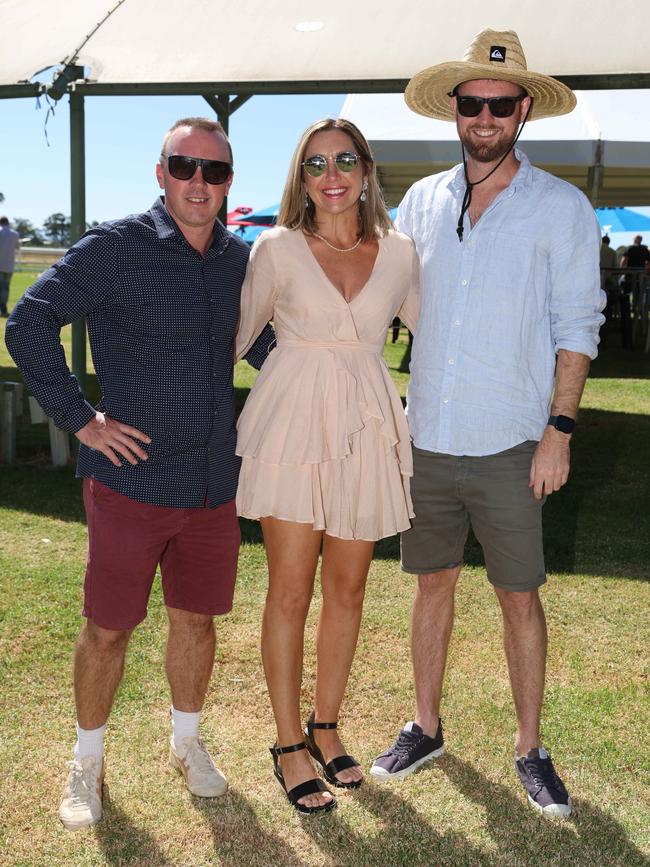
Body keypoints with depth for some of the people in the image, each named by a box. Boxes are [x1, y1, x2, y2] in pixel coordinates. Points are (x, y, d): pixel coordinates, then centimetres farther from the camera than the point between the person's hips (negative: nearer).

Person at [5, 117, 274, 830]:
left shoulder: (238, 259, 7)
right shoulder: (115, 247, -9)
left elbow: (264, 343, 25)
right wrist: (79, 418, -14)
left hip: (213, 482, 5)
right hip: (130, 477, -4)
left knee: (196, 618, 16)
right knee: (107, 628, 7)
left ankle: (187, 743, 39)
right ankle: (87, 762, 29)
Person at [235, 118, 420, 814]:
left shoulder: (397, 253, 5)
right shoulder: (277, 249, -2)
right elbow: (233, 336, 4)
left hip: (366, 430, 3)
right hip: (291, 425, -3)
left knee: (347, 588, 10)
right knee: (291, 591, 2)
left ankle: (325, 726, 29)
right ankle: (289, 745, 18)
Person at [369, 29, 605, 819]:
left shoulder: (561, 208, -4)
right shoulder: (422, 201, 6)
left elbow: (576, 328, -4)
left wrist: (559, 432, -9)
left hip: (509, 445, -3)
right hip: (427, 437, 3)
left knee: (520, 597, 6)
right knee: (433, 582, 14)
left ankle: (530, 751, 22)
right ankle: (426, 728, 29)